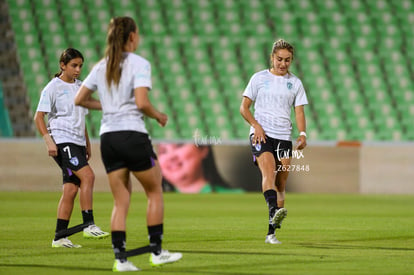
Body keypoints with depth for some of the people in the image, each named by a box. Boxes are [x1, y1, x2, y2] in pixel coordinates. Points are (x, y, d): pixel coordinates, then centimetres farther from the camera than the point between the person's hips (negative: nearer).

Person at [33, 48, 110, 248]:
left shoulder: (79, 87, 17)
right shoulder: (53, 87, -4)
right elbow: (39, 117, -6)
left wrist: (87, 143, 23)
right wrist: (48, 140, -17)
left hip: (78, 143, 7)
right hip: (61, 140, -7)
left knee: (71, 189, 2)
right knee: (87, 175, -23)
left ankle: (59, 237, 5)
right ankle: (89, 225, -22)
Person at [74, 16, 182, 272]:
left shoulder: (102, 66, 11)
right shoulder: (139, 63, -7)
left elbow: (79, 99, 11)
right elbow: (141, 103, -18)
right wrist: (159, 116, 0)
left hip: (108, 136, 5)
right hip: (132, 134, -5)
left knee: (121, 201, 8)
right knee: (155, 192, 11)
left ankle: (120, 258, 0)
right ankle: (157, 251, 11)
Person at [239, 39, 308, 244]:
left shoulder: (295, 83, 13)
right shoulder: (259, 78, 7)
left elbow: (299, 112, 10)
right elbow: (244, 107, 8)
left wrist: (302, 134, -9)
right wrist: (256, 125, -10)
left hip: (284, 136, 3)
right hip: (261, 134, -3)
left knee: (280, 183, 1)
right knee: (268, 170, -28)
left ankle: (271, 232, 6)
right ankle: (274, 211, -49)